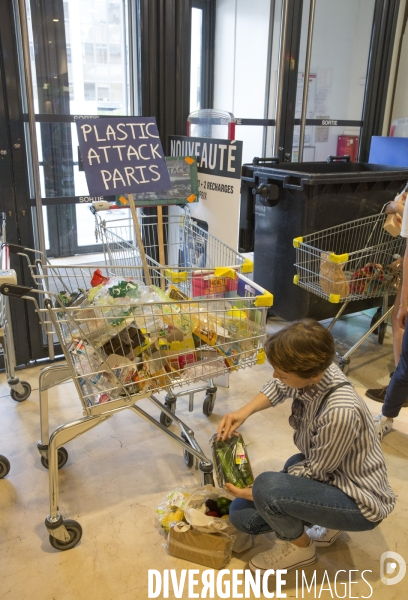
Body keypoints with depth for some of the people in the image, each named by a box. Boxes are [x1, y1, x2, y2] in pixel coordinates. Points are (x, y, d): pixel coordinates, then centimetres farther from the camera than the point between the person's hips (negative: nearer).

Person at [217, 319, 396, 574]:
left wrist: (257, 493, -14)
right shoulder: (314, 372, -15)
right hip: (323, 470, 8)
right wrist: (244, 412, -9)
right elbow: (277, 389, 7)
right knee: (241, 514, 5)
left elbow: (315, 471, -22)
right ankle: (326, 525, 19)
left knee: (267, 488, -30)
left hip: (359, 503, -7)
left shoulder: (340, 412, -37)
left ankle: (300, 547, 2)